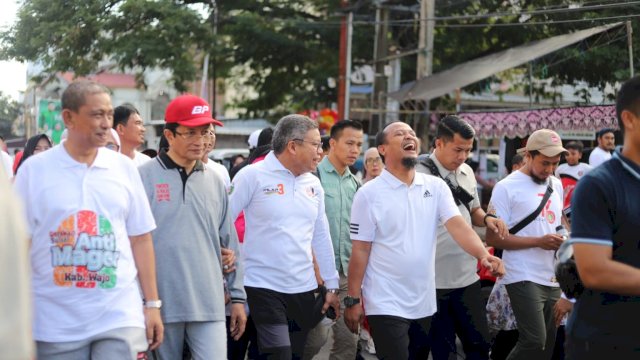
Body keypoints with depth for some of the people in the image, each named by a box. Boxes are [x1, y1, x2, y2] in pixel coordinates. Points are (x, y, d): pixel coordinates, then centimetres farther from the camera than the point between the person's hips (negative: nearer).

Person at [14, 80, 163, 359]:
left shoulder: (124, 168, 6)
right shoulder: (34, 170, 0)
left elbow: (140, 239, 9)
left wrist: (152, 304, 6)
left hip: (119, 317, 1)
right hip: (55, 324, -1)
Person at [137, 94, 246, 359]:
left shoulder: (215, 182, 11)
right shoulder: (144, 177, -3)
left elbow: (229, 244, 15)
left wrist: (237, 296, 14)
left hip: (209, 305, 3)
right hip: (161, 302, -3)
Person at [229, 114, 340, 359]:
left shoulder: (313, 184, 11)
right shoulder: (252, 176, -8)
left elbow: (321, 237, 16)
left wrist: (331, 286, 16)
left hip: (304, 290, 6)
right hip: (264, 289, -6)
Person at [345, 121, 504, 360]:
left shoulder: (436, 187, 4)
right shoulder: (369, 194, -7)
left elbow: (458, 225, -7)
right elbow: (360, 251, -6)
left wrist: (483, 255, -25)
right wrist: (353, 300, -8)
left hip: (425, 303, 5)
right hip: (386, 304, -5)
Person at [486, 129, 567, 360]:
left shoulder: (556, 185, 14)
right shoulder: (507, 187, -8)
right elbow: (493, 237, -12)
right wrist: (539, 242, -19)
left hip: (553, 278, 7)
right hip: (524, 277, -7)